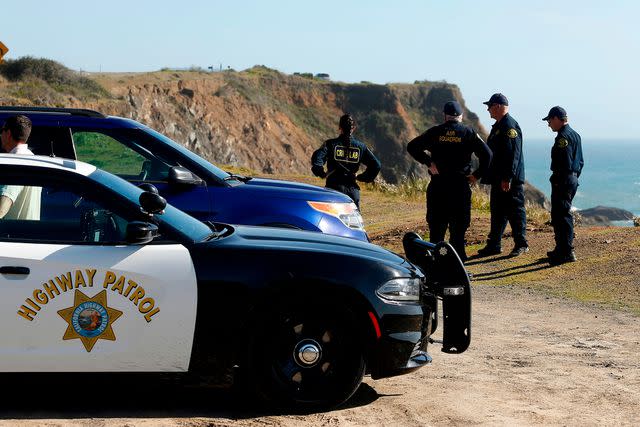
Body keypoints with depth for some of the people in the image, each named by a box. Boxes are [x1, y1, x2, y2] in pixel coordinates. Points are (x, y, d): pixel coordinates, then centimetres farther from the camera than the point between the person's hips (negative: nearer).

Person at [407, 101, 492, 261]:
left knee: (436, 226, 8)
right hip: (460, 186, -1)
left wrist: (429, 162, 1)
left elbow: (412, 147, 1)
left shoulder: (435, 132, 3)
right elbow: (487, 154, -7)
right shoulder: (468, 133, 0)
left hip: (437, 186, 1)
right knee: (458, 227, 3)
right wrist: (477, 175, 0)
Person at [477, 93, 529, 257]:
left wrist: (507, 178, -25)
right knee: (497, 211, 12)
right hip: (498, 179, 10)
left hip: (511, 181, -10)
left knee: (515, 212, -2)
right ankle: (494, 245, 17)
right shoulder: (498, 126, 17)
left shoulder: (510, 126, -15)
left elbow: (513, 154, -22)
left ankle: (521, 245, 6)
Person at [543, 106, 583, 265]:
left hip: (563, 181, -10)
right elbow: (580, 162, 20)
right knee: (559, 215, 18)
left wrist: (559, 183, -21)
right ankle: (561, 249, 25)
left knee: (562, 216, -8)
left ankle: (567, 252, -9)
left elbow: (565, 163, -22)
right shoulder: (575, 135, 16)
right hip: (573, 179, 10)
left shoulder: (563, 137, -16)